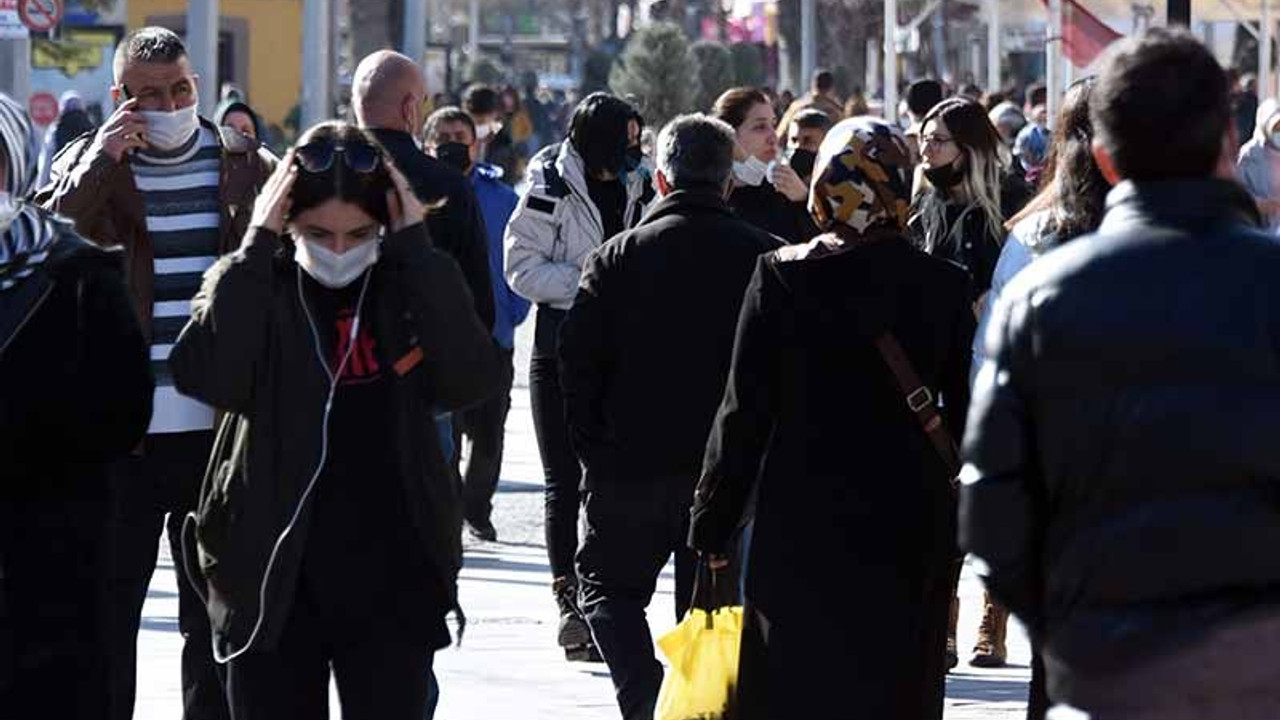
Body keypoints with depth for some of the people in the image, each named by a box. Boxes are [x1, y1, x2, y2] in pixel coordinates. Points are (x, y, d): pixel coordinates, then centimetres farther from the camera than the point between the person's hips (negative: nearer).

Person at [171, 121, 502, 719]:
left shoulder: (411, 287, 2)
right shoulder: (254, 286, 0)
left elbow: (473, 381, -15)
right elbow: (205, 377, -19)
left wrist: (417, 246, -14)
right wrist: (257, 244, -17)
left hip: (392, 585, 0)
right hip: (274, 584, 0)